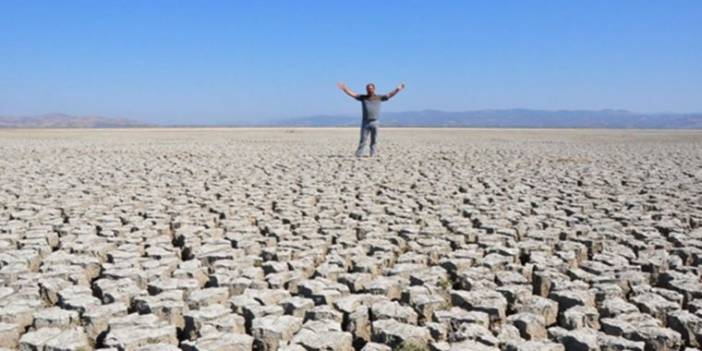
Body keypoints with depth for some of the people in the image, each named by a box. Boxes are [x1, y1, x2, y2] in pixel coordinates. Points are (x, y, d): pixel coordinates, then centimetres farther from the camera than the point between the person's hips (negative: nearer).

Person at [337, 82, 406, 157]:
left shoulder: (379, 97, 9)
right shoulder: (363, 97, 7)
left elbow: (389, 95, 9)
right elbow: (352, 94, 3)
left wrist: (397, 89, -1)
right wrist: (344, 89, -8)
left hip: (374, 122, 1)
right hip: (365, 122, -1)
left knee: (374, 141, 4)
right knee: (363, 140, -1)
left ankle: (372, 156, 9)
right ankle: (358, 155, 2)